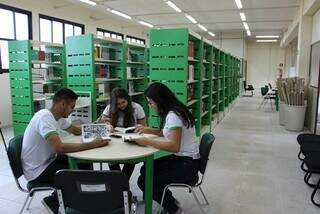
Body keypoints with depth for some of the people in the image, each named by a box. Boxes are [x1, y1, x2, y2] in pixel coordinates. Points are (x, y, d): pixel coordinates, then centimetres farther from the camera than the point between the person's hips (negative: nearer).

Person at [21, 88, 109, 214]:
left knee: (85, 164, 6)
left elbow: (75, 130, 18)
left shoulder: (57, 117, 2)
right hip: (37, 171, -9)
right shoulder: (45, 117, -27)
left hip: (48, 161, 9)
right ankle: (53, 202, 8)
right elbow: (60, 148, -38)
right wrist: (92, 145, -33)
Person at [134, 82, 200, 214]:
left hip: (188, 165, -10)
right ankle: (171, 201, 23)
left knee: (143, 181, -6)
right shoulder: (172, 112, 7)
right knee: (145, 170, 14)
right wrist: (149, 130, 10)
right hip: (181, 158, 10)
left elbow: (174, 146, -28)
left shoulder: (173, 115, -23)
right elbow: (168, 132, 23)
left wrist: (148, 141, -21)